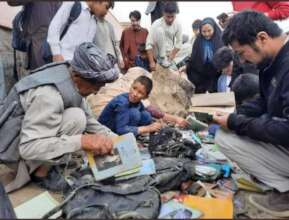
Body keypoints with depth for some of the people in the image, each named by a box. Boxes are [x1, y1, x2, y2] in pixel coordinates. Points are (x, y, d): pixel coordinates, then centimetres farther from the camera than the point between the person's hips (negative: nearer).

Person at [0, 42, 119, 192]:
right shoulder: (48, 95, -33)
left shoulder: (73, 81, -7)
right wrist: (81, 141, -40)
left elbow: (89, 120, 2)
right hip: (14, 148, -9)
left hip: (30, 135, 9)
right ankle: (39, 171, -7)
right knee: (76, 118, -25)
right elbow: (28, 147, -34)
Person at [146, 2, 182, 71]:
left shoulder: (178, 25, -12)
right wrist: (152, 62, -31)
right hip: (159, 54, -3)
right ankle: (161, 58, -21)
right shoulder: (157, 24, -22)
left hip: (170, 53, 3)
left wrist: (172, 55, -21)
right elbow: (149, 44, -25)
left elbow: (178, 42, -7)